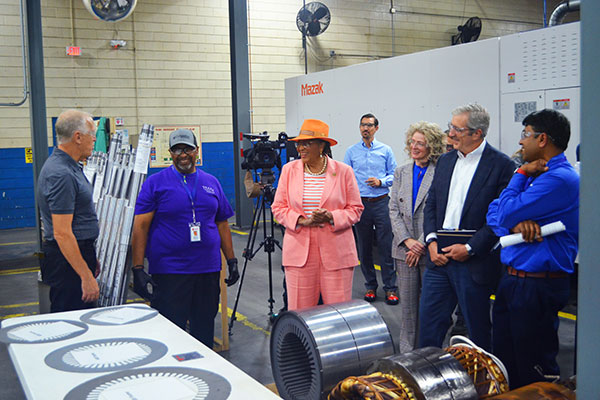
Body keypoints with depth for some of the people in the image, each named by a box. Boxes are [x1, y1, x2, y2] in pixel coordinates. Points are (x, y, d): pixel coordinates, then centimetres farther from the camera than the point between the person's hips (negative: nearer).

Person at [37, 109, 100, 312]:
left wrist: (90, 257, 25)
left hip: (78, 252, 10)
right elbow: (62, 234, -24)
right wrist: (87, 276, -24)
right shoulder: (62, 174, -21)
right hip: (68, 258, -10)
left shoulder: (69, 166, 13)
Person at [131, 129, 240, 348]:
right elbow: (140, 227, -6)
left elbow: (222, 224, 15)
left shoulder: (211, 182, 11)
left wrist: (232, 260, 10)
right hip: (168, 272, -4)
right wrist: (138, 269, -13)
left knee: (205, 330, 13)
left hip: (208, 270, 4)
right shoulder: (155, 183, -2)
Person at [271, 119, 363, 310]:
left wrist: (332, 217, -14)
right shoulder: (289, 170, 8)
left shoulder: (343, 171, 3)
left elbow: (355, 209, 4)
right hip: (299, 251, 1)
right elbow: (278, 208, 8)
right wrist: (301, 221, -10)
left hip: (336, 252, -1)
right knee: (299, 310, 3)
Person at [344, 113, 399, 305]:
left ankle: (390, 287, 4)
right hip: (360, 203, 1)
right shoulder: (351, 152, 9)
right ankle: (370, 286, 18)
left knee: (386, 246, -4)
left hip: (381, 202, -1)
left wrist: (381, 182, -12)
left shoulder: (385, 150, 7)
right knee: (364, 247, 7)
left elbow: (394, 175, 8)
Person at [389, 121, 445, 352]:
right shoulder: (401, 172, 10)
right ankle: (407, 351, 23)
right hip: (404, 247, 5)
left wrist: (423, 244, -14)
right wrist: (407, 240, -6)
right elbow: (394, 209, 7)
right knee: (407, 301, 11)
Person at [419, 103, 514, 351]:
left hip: (474, 263, -5)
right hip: (440, 257, 6)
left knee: (478, 331, 9)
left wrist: (470, 248, -15)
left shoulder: (500, 165, -9)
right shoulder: (445, 161, 11)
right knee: (428, 323, 10)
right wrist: (431, 241, -1)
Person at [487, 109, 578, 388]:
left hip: (537, 288, -9)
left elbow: (506, 215, -20)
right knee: (503, 362, 18)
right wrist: (517, 222, -12)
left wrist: (521, 174, -8)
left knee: (533, 371, 3)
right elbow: (494, 212, 10)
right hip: (512, 280, 9)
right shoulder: (536, 174, 14)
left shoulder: (560, 178, -18)